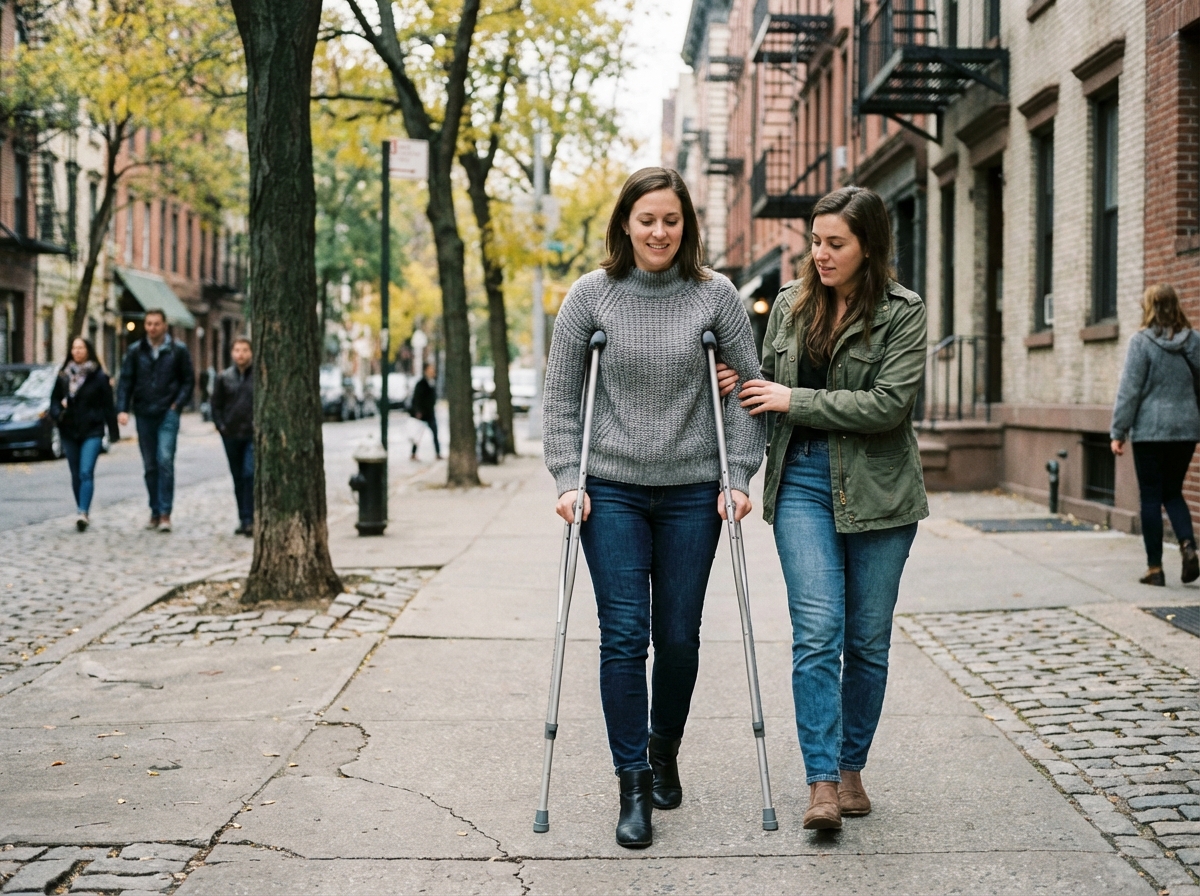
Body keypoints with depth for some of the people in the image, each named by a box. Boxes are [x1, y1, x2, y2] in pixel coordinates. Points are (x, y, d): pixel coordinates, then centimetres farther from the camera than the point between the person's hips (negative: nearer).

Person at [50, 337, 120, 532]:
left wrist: (113, 432, -1)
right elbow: (54, 399, 11)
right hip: (69, 431, 4)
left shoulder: (99, 376, -2)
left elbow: (108, 405, -1)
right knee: (76, 474, 10)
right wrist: (58, 413, -11)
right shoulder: (64, 375, 8)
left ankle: (83, 513, -23)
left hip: (92, 431, -4)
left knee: (86, 472, -15)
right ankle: (81, 512, 20)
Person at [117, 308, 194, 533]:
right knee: (150, 466, 8)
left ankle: (165, 513, -12)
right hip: (144, 415, 3)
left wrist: (177, 404, -6)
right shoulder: (135, 351, 7)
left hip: (167, 413, -3)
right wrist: (123, 409, -6)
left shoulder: (178, 350, 2)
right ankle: (155, 512, 16)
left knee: (165, 460, -14)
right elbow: (125, 381, 5)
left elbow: (188, 380, 5)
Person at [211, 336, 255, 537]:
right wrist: (220, 426, 1)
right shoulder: (224, 377, 6)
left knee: (250, 474, -13)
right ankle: (243, 520, 17)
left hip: (253, 435, -3)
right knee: (238, 479, 9)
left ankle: (249, 520, -10)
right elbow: (216, 405, 11)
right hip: (231, 436, 3)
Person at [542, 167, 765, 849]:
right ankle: (634, 785, 4)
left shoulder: (716, 295, 1)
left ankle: (665, 753, 32)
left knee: (679, 637, 6)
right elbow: (560, 395, 4)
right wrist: (567, 479, -4)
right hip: (612, 490, 0)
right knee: (624, 636, -6)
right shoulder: (592, 295, 1)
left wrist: (739, 476, -3)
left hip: (691, 491, 1)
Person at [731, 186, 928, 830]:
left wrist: (794, 400, -13)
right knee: (817, 631, -10)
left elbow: (887, 404, -14)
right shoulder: (790, 304, 9)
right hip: (802, 483, 2)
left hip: (876, 488, -2)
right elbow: (765, 385, 21)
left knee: (868, 639, 7)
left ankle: (851, 767, 22)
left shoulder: (903, 313, -4)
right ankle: (822, 782, -10)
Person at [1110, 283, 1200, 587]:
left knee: (1151, 497, 4)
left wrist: (1118, 431, -5)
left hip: (1150, 430, -4)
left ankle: (1155, 568, 6)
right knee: (1173, 493, 17)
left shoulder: (1141, 341, -9)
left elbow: (1129, 389, -10)